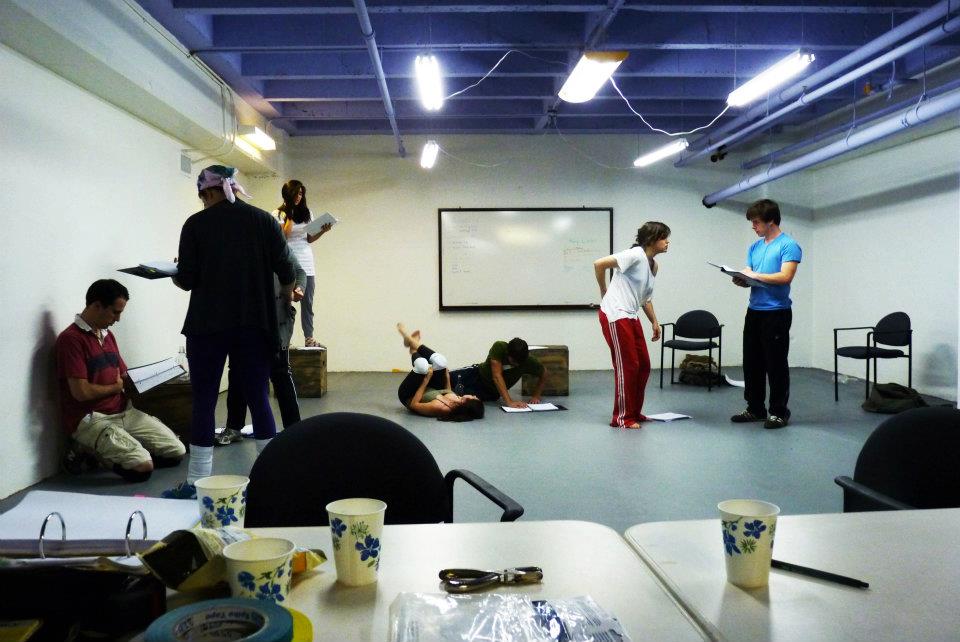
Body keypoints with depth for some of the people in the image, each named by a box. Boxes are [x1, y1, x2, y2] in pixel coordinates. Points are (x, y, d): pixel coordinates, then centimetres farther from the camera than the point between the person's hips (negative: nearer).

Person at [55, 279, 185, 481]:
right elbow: (81, 392, -19)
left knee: (176, 452, -2)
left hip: (124, 412, 8)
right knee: (143, 467, -26)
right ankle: (90, 452, 1)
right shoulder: (71, 339, -12)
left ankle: (102, 449, 8)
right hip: (90, 419, -8)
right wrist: (116, 387, -1)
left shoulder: (108, 335, 16)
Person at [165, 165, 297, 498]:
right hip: (255, 325, 2)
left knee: (204, 402, 5)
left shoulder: (196, 224, -2)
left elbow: (186, 280, -3)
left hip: (207, 325, -2)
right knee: (258, 398, 8)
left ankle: (196, 483, 9)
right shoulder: (264, 220, 3)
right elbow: (286, 271, 0)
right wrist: (286, 295, 21)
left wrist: (174, 274, 19)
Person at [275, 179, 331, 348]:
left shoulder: (306, 213, 14)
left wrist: (322, 231, -4)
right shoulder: (278, 213, 3)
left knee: (307, 303, 2)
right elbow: (284, 235, -7)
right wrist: (290, 216, -6)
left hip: (307, 264, 4)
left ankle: (309, 338, 4)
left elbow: (309, 238, 13)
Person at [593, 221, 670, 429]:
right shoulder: (636, 254, -14)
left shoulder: (653, 265, 15)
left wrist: (654, 322, 19)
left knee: (643, 365, 10)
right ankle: (622, 417, 4)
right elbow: (599, 264, -18)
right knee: (627, 366, -6)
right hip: (615, 316, -9)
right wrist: (604, 291, -5)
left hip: (631, 316, 9)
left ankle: (634, 412, 23)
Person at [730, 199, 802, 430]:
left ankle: (779, 412, 10)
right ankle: (755, 408, 22)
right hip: (754, 311, 7)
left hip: (776, 313, -7)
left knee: (776, 364, -1)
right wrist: (742, 279, -11)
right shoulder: (754, 248, 14)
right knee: (752, 363, 11)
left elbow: (786, 276, -19)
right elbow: (749, 278, 12)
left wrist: (755, 276, -17)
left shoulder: (789, 245, -8)